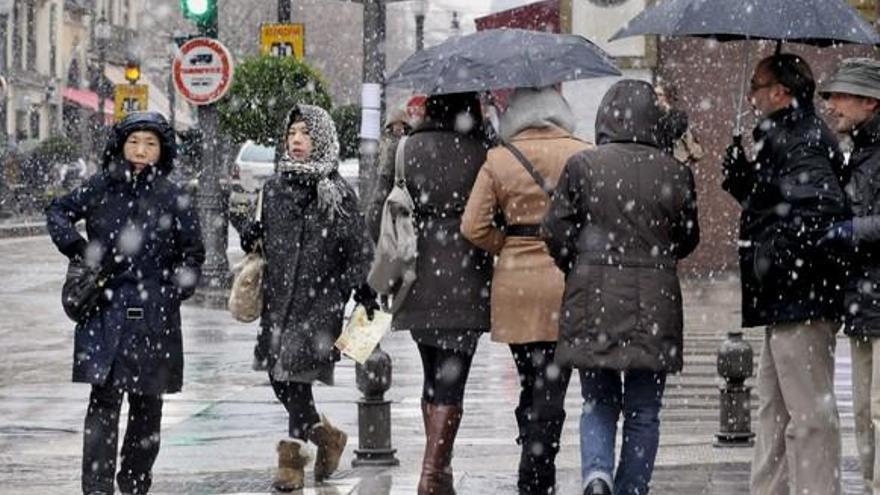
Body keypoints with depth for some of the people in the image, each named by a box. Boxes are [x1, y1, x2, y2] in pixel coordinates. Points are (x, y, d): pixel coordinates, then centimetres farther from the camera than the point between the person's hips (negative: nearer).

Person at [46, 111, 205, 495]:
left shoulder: (173, 200, 4)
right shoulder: (100, 188, 5)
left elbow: (193, 254, 13)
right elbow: (58, 211, 18)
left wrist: (176, 290, 0)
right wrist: (77, 248, 2)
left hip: (154, 317, 1)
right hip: (105, 311, -1)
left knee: (146, 403, 7)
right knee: (104, 399, -9)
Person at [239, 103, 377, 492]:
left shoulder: (338, 193, 0)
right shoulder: (274, 187, 12)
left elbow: (360, 249, -1)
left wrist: (361, 286, -15)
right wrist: (253, 238, -1)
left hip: (320, 298, -5)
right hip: (279, 296, 5)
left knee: (296, 374, -13)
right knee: (278, 376, 5)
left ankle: (292, 456, -4)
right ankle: (326, 435, 27)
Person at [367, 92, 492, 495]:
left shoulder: (405, 151, 3)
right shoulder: (481, 154, -8)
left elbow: (377, 218, 4)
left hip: (417, 284, 4)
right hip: (464, 282, -4)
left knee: (433, 377, 17)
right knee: (451, 380, -3)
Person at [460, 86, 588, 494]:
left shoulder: (498, 160, 1)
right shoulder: (582, 155, -3)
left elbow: (474, 227, -3)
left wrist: (510, 247, 11)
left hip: (514, 289, 2)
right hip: (566, 285, -2)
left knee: (531, 388, 14)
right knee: (550, 390, -2)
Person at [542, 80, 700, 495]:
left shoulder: (581, 166, -4)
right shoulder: (675, 173, -1)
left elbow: (556, 231, -1)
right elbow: (687, 239, 8)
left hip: (593, 304, 0)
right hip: (654, 306, 0)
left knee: (598, 403, 11)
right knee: (643, 411, 10)